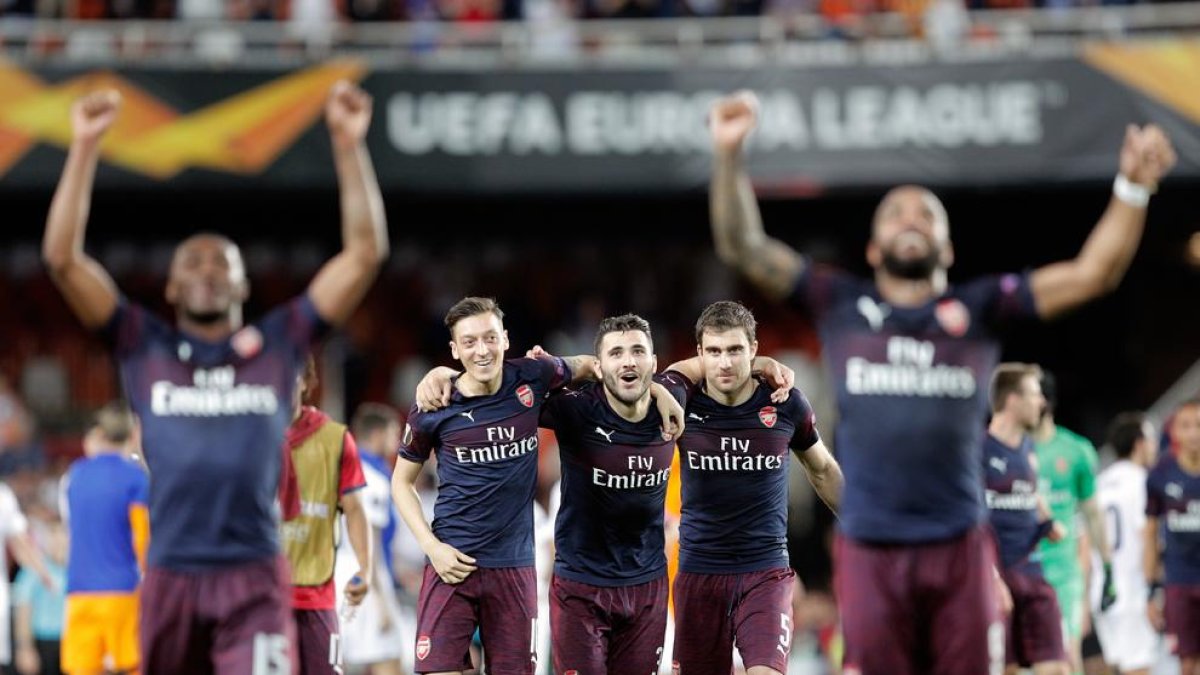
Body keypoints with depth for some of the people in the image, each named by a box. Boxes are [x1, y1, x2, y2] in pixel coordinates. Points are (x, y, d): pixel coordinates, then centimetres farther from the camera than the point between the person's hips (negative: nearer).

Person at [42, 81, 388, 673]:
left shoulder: (279, 344, 10)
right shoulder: (144, 347, 10)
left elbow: (364, 253, 5)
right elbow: (62, 258, 2)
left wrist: (349, 144, -2)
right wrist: (85, 147, -4)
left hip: (255, 583, -1)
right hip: (170, 575, 2)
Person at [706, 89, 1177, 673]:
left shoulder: (979, 310, 8)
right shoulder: (840, 306, 9)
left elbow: (1092, 273, 2)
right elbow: (743, 246, 5)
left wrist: (1133, 187, -11)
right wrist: (728, 155, -8)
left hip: (959, 549, 1)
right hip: (870, 552, -1)